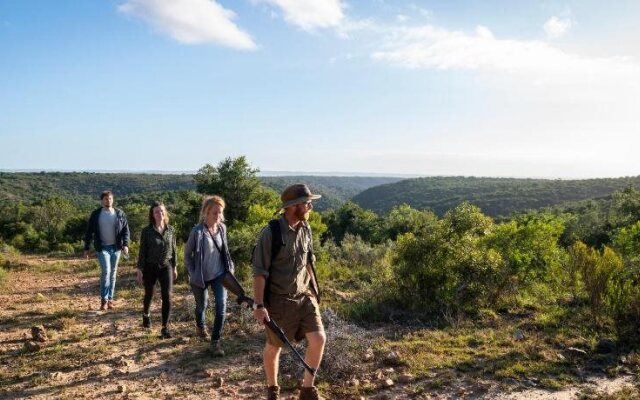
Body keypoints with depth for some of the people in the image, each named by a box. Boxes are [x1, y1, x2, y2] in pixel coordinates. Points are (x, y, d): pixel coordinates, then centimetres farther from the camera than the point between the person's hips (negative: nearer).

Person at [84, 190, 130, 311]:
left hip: (115, 247, 2)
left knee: (113, 273, 8)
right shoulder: (96, 214, 1)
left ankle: (110, 298, 17)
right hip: (102, 248, -2)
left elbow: (126, 230, 2)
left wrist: (125, 244, -10)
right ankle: (104, 299, -5)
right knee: (105, 271, -13)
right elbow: (89, 232, 5)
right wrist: (86, 248, 4)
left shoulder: (120, 214, 3)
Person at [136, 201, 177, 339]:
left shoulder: (170, 230, 0)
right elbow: (142, 251, -6)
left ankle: (165, 328, -2)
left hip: (166, 266, 1)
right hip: (150, 267, -1)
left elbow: (173, 249, 7)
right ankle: (145, 315, 48)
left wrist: (175, 267, 9)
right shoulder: (147, 231, -8)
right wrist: (139, 269, -9)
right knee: (149, 294, 18)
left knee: (167, 297, -9)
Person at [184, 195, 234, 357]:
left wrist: (229, 266, 5)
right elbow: (187, 254, -9)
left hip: (219, 275, 3)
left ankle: (215, 341, 3)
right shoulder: (197, 231, -19)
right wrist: (193, 274, -11)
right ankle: (200, 326, 50)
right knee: (202, 305, 18)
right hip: (201, 277, -3)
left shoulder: (222, 228, -4)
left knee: (222, 306, -8)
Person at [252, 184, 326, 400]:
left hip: (304, 296, 5)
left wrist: (313, 290, 17)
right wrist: (259, 305, -19)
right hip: (279, 300, -5)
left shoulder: (306, 229, 2)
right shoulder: (271, 233, -19)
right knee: (273, 347, 11)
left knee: (318, 339, -4)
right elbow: (259, 272, -17)